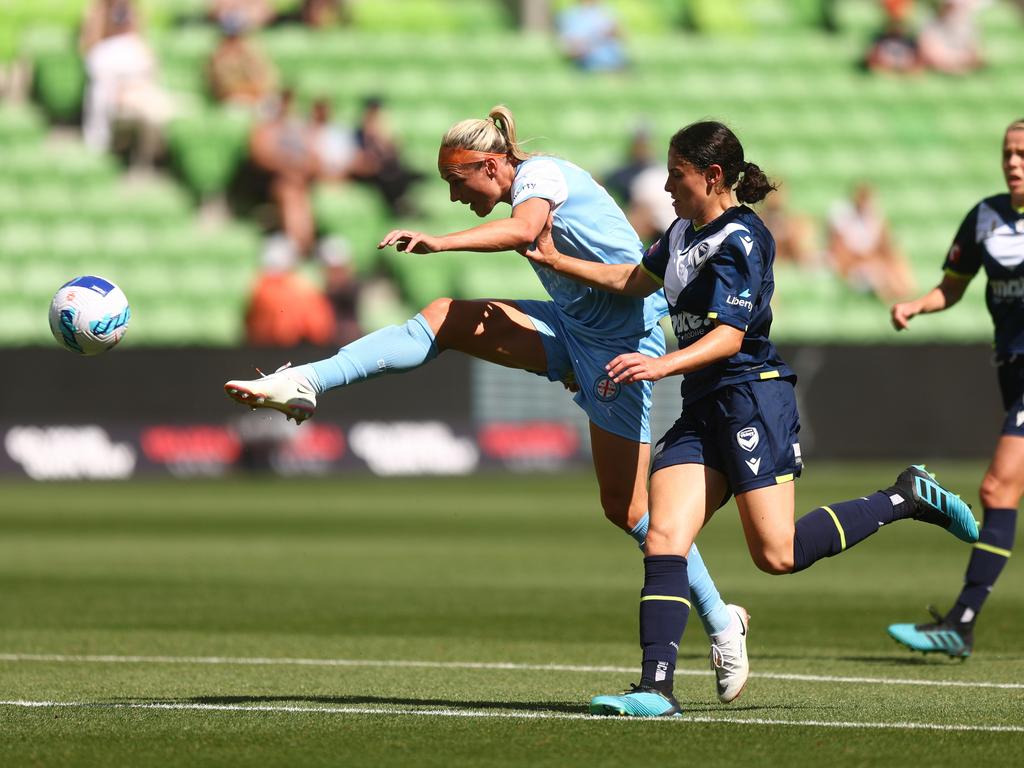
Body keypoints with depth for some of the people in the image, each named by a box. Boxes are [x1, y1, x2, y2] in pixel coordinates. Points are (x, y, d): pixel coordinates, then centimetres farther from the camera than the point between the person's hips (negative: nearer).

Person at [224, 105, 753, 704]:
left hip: (624, 340, -9)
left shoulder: (542, 175, -16)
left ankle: (721, 622, 10)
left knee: (626, 508, -5)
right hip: (571, 327, 9)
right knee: (444, 318, -10)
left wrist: (441, 243, -46)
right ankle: (305, 385, -17)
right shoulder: (528, 190, 12)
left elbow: (522, 231, -37)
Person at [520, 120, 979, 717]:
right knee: (664, 538, -9)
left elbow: (729, 335, -21)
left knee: (776, 553, -10)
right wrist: (558, 261, 25)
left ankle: (907, 499, 9)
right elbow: (635, 281, 32)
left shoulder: (739, 239, -12)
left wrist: (663, 366, -34)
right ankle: (656, 687, -17)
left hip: (754, 395, -8)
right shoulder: (685, 232, 15)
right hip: (702, 407, 8)